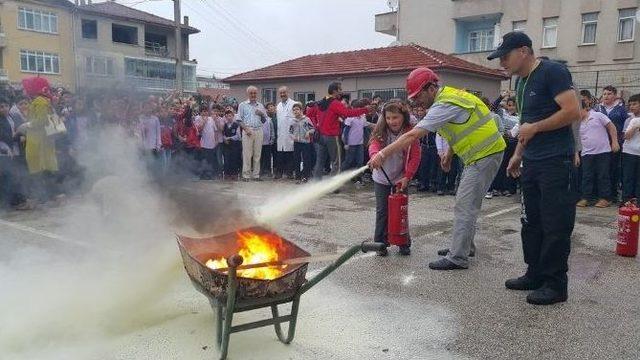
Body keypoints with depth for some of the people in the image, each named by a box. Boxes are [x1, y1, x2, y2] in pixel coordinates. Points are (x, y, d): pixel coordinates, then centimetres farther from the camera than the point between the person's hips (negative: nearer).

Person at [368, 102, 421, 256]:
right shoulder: (380, 132, -9)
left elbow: (415, 157, -10)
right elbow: (373, 146, -25)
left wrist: (407, 176, -15)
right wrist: (376, 157, -48)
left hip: (401, 178, -1)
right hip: (381, 178, 1)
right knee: (382, 211, 5)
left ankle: (404, 244, 19)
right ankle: (381, 243, 16)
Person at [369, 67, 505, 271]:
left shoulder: (444, 105, -22)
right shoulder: (447, 95, 9)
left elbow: (412, 136, -27)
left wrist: (382, 154, -27)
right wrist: (449, 153, 17)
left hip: (486, 154, -10)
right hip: (480, 154, 10)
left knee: (465, 206, -9)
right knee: (467, 203, 17)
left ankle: (457, 258, -5)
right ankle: (464, 246, 29)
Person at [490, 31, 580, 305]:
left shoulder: (552, 72, -11)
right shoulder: (521, 82, 16)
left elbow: (573, 111, -19)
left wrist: (534, 128, -14)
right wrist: (518, 154, 19)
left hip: (556, 162, -9)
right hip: (532, 162, 9)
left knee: (555, 225, -3)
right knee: (531, 221, 13)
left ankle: (556, 284, 7)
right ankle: (535, 274, 24)